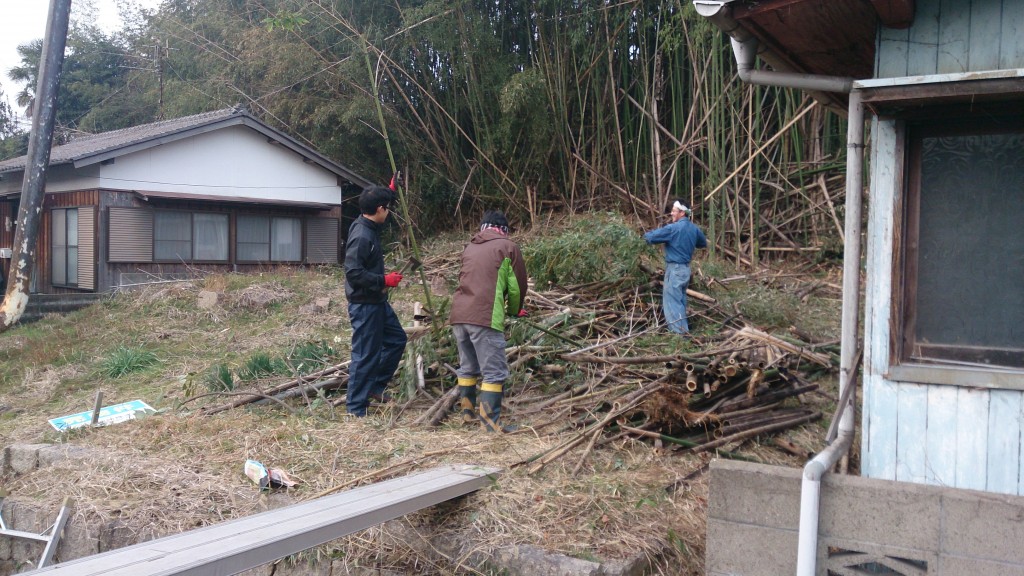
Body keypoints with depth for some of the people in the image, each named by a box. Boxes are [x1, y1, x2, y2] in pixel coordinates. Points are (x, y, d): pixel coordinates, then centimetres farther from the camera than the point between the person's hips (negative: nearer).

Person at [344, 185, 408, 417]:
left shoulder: (370, 227, 6)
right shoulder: (361, 236, -23)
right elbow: (353, 272, -28)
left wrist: (389, 191, 30)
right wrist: (384, 281, -21)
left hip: (377, 302, 10)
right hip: (364, 304, -10)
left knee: (397, 339, 20)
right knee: (365, 355, -3)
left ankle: (375, 386, 28)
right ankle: (355, 408, 6)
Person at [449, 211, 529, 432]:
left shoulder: (470, 248, 24)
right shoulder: (508, 247, 7)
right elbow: (517, 287, 8)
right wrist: (514, 310, 28)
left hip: (459, 315, 7)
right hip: (485, 318, -6)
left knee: (468, 368, 19)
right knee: (494, 372, -3)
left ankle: (468, 414, 28)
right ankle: (490, 424, -7)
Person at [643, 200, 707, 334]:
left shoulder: (673, 228, -17)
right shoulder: (694, 228, 7)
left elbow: (651, 237, -15)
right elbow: (703, 243, 22)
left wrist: (646, 235, 7)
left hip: (675, 268, -8)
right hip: (686, 268, 8)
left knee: (672, 299, -2)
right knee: (680, 298, 20)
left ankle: (679, 329, -4)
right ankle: (681, 326, 28)